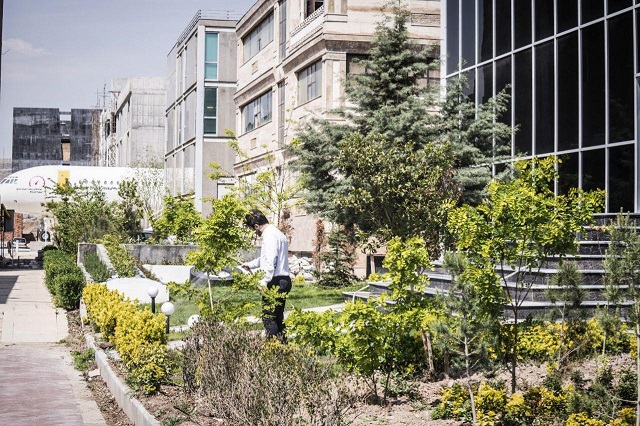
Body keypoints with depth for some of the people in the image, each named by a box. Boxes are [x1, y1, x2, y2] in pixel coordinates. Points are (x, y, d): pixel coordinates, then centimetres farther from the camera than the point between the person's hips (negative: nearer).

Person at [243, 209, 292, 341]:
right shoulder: (277, 233, 21)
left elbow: (270, 261, -23)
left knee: (268, 317, -8)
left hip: (275, 282, -10)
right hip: (284, 280, 10)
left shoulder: (270, 235, -12)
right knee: (278, 317, 15)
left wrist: (264, 281, -24)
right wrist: (250, 264, 44)